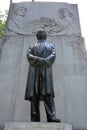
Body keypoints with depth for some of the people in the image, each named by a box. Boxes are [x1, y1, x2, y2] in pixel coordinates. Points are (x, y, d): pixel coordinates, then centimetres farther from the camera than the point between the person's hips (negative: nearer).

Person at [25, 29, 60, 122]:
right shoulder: (50, 46, 19)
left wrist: (38, 60, -7)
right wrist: (44, 61, -8)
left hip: (34, 73, 0)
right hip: (46, 72, 0)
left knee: (34, 95, -7)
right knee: (48, 93, -7)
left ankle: (35, 118, -12)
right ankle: (51, 116, -15)